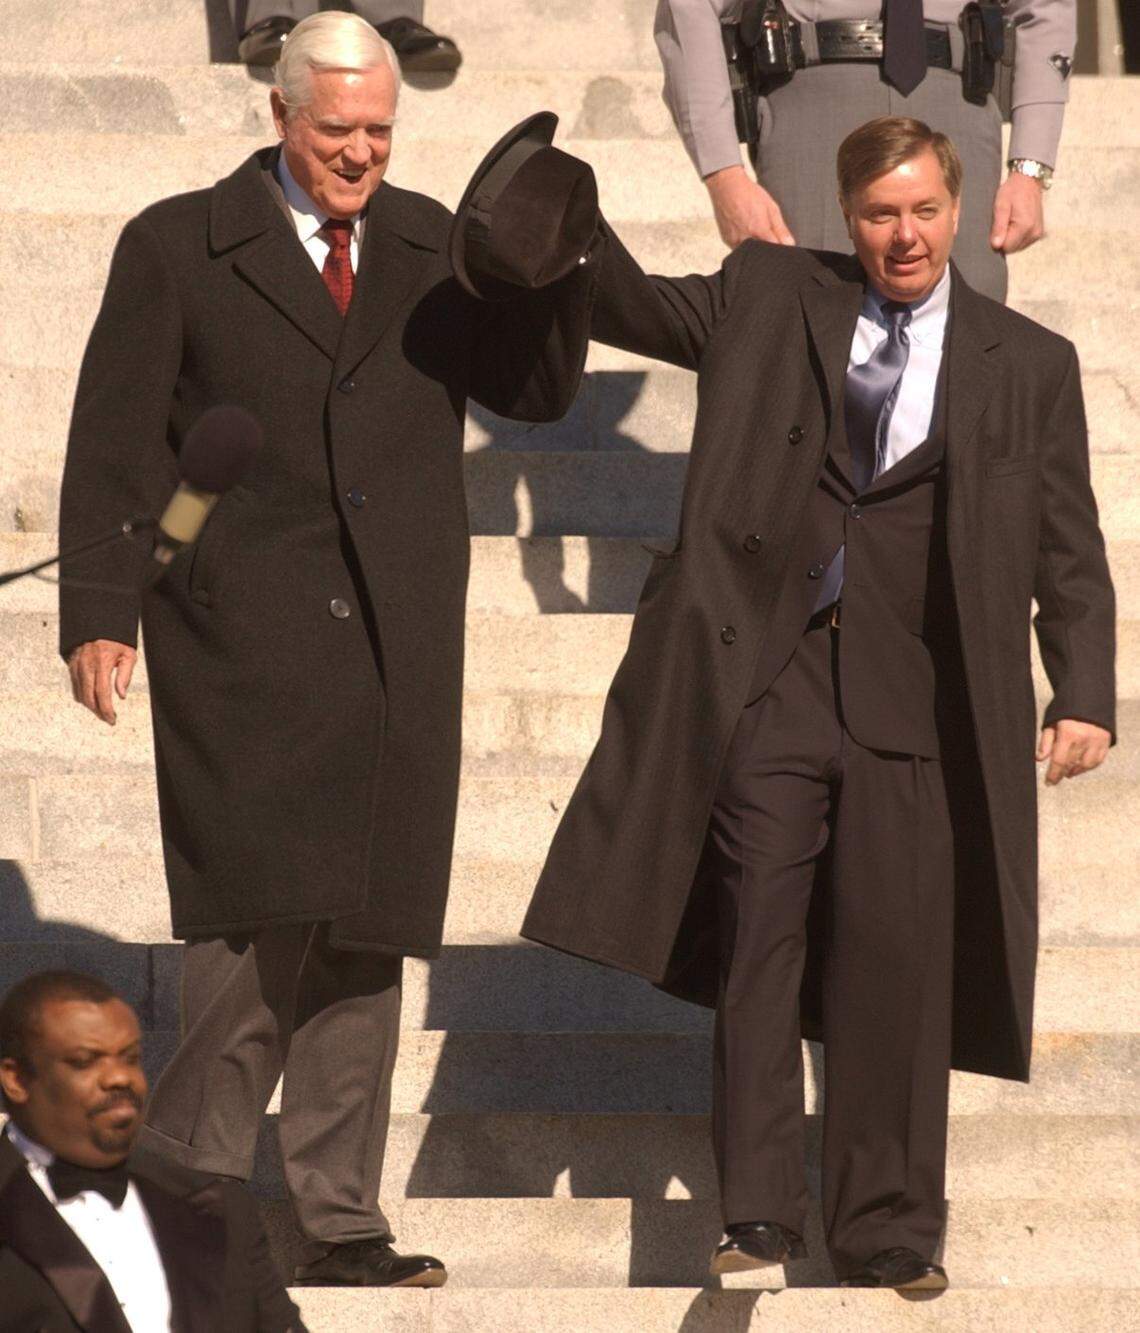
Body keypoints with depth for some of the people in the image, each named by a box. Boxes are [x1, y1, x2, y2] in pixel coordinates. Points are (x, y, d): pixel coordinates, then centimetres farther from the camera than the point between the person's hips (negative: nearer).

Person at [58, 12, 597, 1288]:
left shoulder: (432, 249, 14)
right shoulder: (177, 249, 4)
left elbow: (533, 387, 7)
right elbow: (115, 442, 2)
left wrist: (554, 270, -11)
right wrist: (100, 613, -6)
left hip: (396, 651, 4)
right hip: (247, 644, -4)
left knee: (368, 936, 5)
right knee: (269, 913, -13)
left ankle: (333, 1216, 11)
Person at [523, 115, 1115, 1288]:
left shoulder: (1028, 366, 7)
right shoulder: (770, 298, 9)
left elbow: (1068, 551, 6)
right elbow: (631, 308, 11)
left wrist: (1084, 695, -4)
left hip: (912, 707, 0)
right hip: (768, 685, 1)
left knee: (893, 970, 1)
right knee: (757, 950, -2)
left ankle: (886, 1236, 8)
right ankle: (757, 1216, 2)